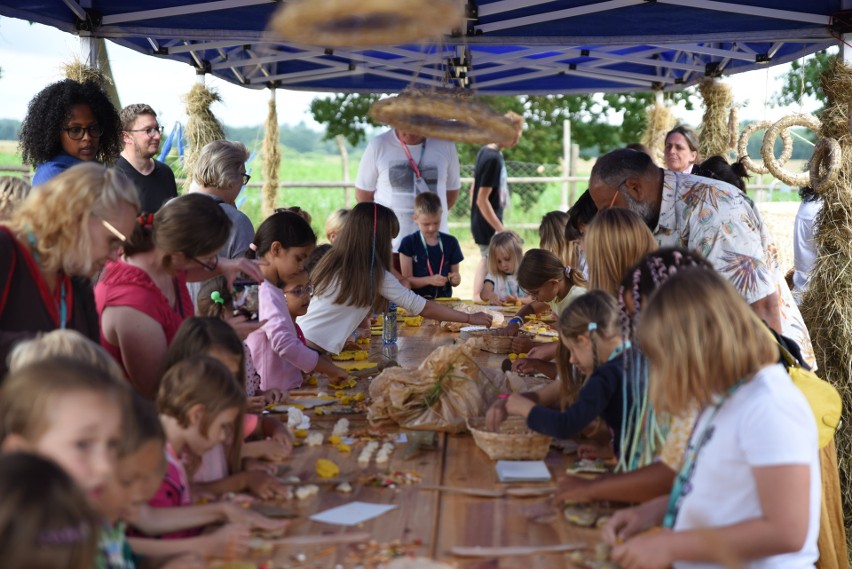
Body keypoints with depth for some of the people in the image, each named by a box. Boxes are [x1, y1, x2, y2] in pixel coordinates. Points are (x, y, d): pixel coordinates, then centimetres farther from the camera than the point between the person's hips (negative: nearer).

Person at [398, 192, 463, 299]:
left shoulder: (451, 242, 8)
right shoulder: (408, 243, 0)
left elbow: (454, 282, 12)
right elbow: (406, 281, -3)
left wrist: (456, 279, -11)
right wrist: (429, 280, -18)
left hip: (445, 300, 1)